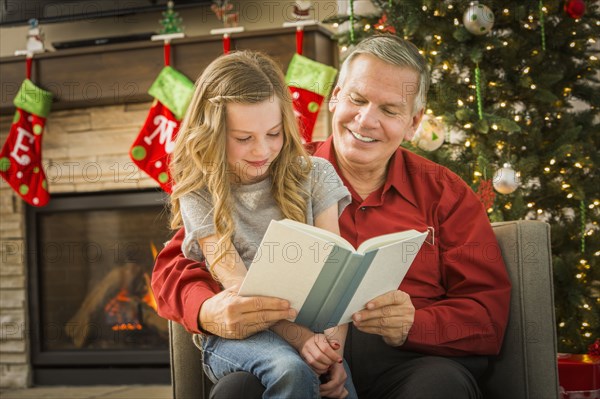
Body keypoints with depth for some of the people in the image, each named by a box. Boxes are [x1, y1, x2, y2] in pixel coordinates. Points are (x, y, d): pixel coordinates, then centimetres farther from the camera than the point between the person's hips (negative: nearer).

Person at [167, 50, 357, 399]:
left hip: (311, 327, 2)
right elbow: (237, 286, -9)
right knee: (292, 370, -33)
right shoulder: (200, 195, 0)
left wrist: (333, 345, -18)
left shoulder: (314, 175, 7)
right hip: (235, 334, -1)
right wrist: (297, 335, -26)